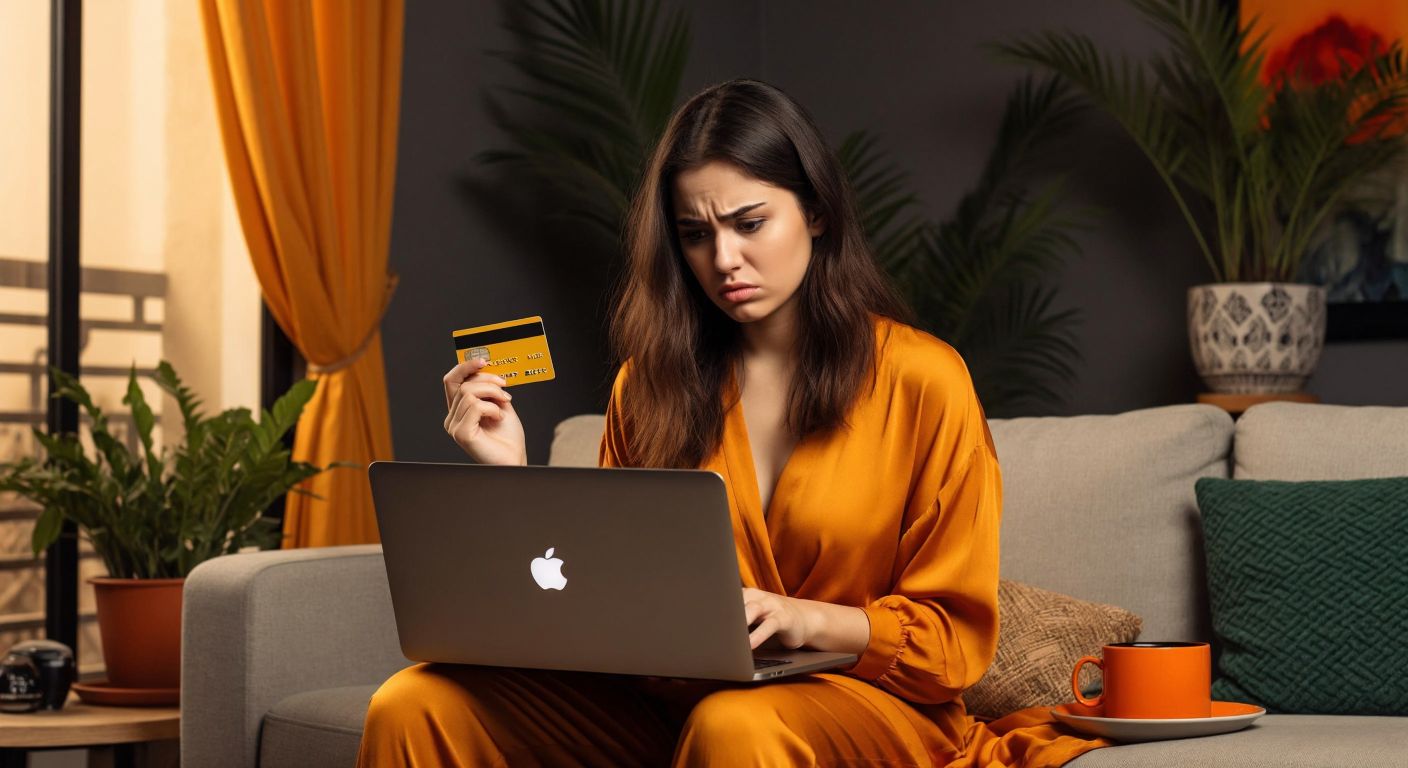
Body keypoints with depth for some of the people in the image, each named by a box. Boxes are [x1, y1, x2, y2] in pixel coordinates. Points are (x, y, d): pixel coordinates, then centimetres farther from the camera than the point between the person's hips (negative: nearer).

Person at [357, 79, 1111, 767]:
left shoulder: (922, 381, -4)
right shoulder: (651, 384, 8)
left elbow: (954, 636, -3)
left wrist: (808, 620, -20)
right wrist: (515, 479, -6)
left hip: (866, 703, -4)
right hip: (673, 699, 4)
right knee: (415, 706, -19)